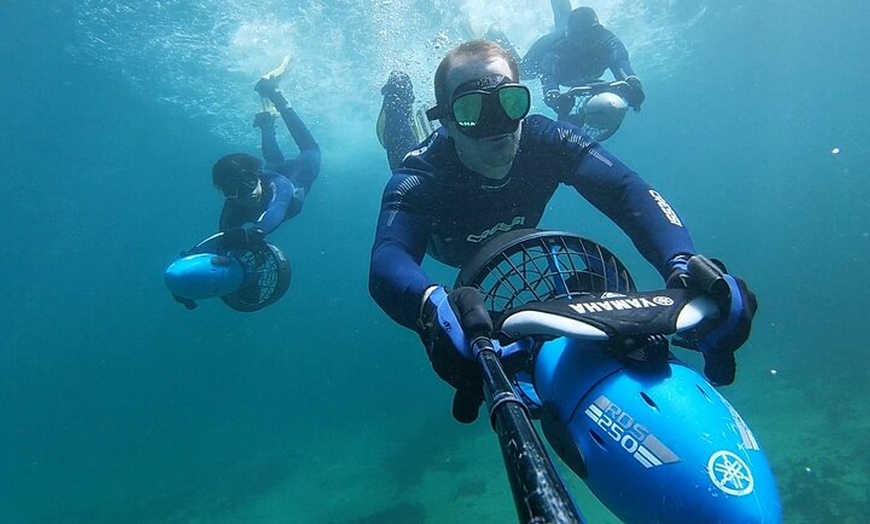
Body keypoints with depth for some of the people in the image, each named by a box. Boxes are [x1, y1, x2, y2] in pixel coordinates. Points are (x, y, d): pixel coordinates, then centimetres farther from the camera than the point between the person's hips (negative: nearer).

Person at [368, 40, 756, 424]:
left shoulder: (544, 140, -38)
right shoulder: (418, 180, -44)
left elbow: (627, 190, -49)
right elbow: (387, 262, -60)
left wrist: (681, 264, -68)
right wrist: (433, 302, -84)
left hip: (514, 235, 2)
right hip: (449, 245, -1)